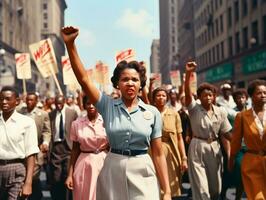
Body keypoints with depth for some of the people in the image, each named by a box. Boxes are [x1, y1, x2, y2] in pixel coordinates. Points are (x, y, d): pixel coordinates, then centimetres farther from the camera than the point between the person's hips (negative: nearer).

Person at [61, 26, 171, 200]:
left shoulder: (152, 112, 0)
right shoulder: (108, 106, 1)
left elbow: (158, 154, 0)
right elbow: (84, 79, -10)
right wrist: (70, 44, -18)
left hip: (142, 173, 0)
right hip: (112, 172, 1)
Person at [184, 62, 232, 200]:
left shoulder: (220, 113, 0)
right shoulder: (194, 109, -7)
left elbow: (225, 135, 3)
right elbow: (187, 92, -24)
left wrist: (229, 155, -3)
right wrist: (188, 73, -38)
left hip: (214, 148, 3)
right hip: (197, 148, -3)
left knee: (215, 187, 15)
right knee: (201, 187, -3)